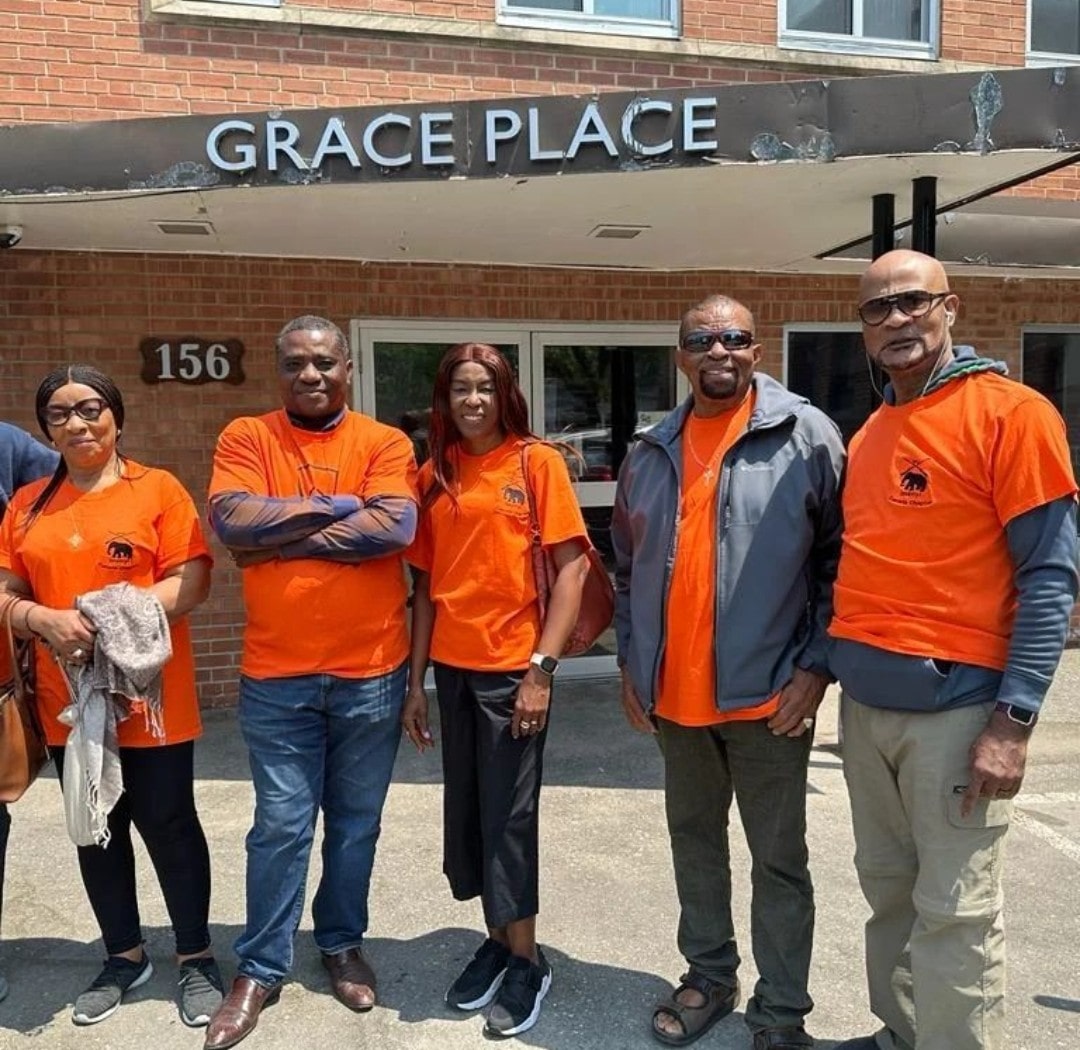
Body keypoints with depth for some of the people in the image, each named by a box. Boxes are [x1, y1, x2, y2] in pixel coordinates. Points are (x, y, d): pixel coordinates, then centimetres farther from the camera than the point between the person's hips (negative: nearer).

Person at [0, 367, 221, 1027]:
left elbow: (193, 581, -10)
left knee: (168, 824, 5)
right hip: (68, 699, 4)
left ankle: (196, 956, 23)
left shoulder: (159, 489, -3)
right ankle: (125, 955, 33)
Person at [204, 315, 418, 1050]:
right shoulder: (246, 437, 1)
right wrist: (338, 505, -14)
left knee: (356, 823, 15)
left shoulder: (385, 443, -1)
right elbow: (231, 519, -15)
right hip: (277, 675, 0)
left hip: (371, 673, 1)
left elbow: (395, 526, -18)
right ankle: (260, 969, 25)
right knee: (281, 826, 8)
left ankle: (343, 944, 35)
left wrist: (280, 534, -14)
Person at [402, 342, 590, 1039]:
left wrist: (542, 669, -16)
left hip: (512, 667, -5)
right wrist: (416, 681, 7)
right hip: (453, 668, 5)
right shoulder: (434, 474, 8)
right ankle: (498, 941, 33)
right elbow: (426, 583, 9)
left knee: (509, 816, 4)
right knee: (466, 813, 14)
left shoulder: (537, 461, -5)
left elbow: (571, 566, -10)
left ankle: (527, 962, 24)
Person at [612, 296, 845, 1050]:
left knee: (779, 859, 8)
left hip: (767, 694, -4)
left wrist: (816, 666, -12)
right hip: (672, 696, 5)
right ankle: (710, 977, 37)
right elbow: (629, 569, 14)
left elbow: (840, 558, -7)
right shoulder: (651, 455, 8)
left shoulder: (808, 436, -6)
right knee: (694, 840, 18)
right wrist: (631, 662, 9)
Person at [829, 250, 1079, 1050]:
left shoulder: (1011, 413, -8)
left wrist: (1014, 718, -17)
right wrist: (827, 661, 11)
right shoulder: (867, 436, 12)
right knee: (888, 891, 18)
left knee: (954, 913, 3)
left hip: (955, 704, -7)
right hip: (864, 704, 7)